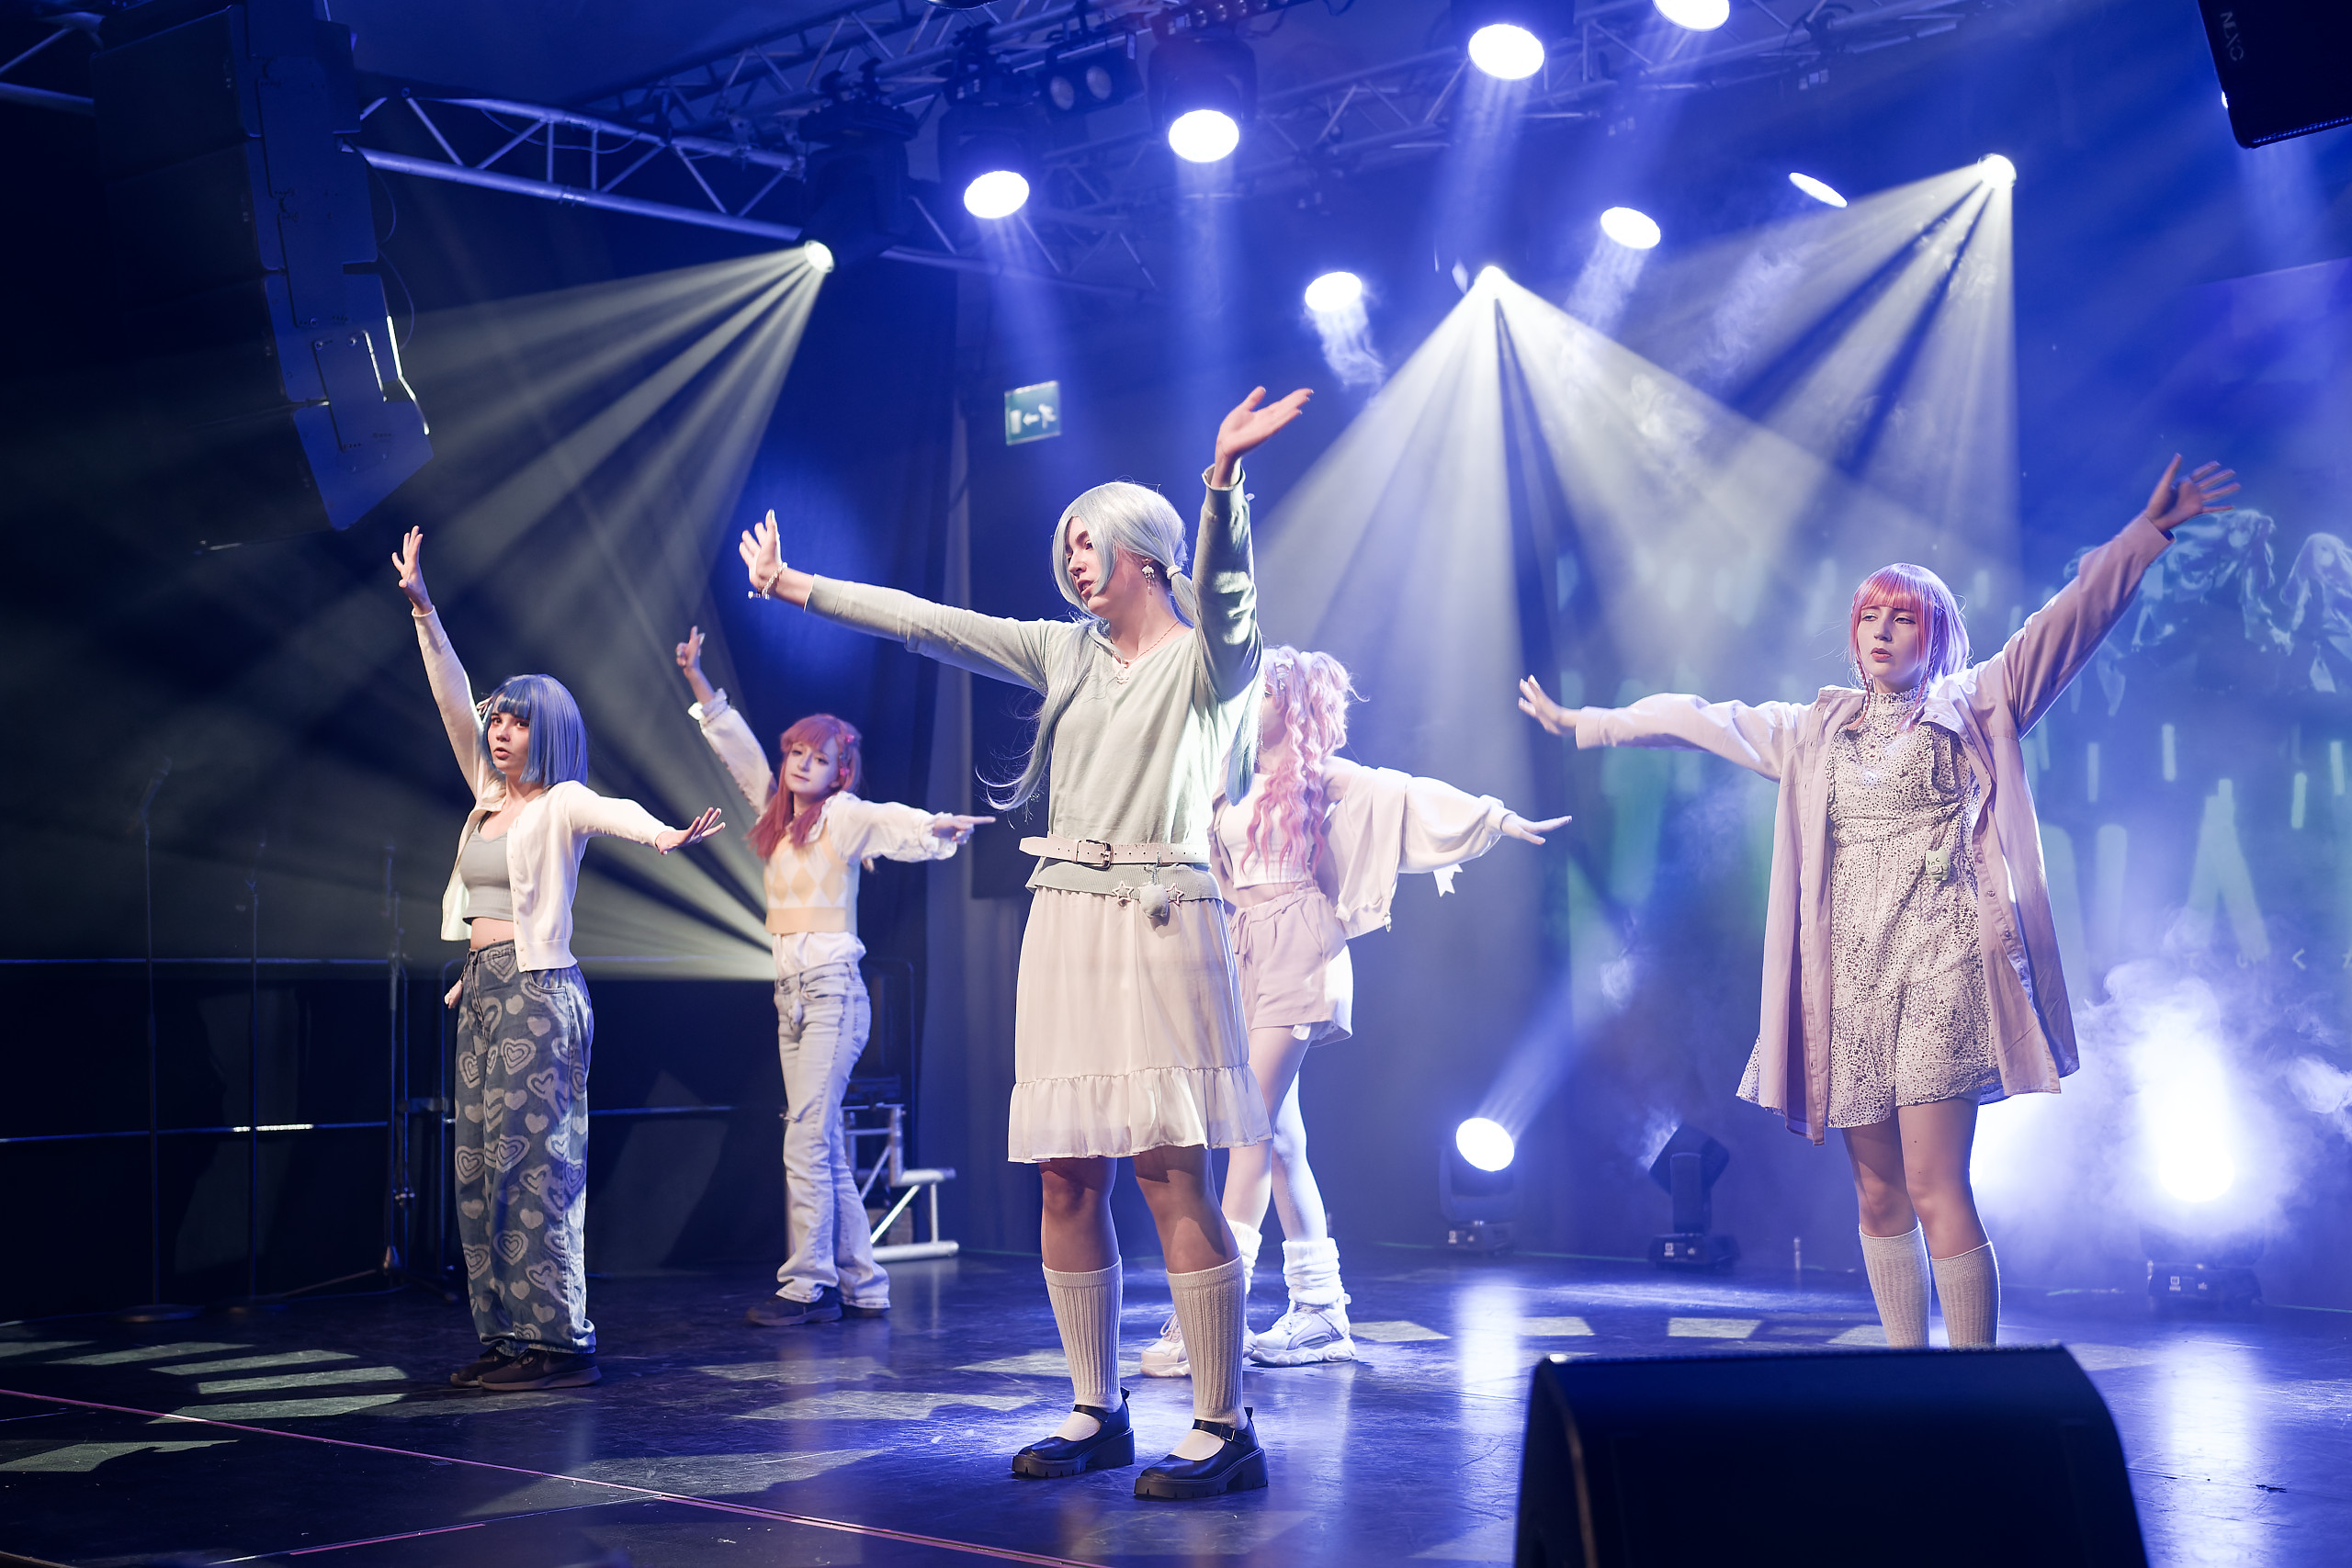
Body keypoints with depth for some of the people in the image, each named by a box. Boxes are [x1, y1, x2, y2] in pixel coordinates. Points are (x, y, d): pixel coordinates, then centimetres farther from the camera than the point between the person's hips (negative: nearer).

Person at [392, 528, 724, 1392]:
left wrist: (664, 835, -50)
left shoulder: (562, 803, -7)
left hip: (537, 992, -8)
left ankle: (561, 1342, -8)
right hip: (483, 991, 8)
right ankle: (508, 1336, 11)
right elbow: (453, 700, 17)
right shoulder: (489, 795, 15)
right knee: (482, 1168, 6)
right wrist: (422, 609, 13)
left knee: (534, 1166, -10)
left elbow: (613, 813, -29)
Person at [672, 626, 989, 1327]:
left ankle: (807, 1286, -9)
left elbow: (894, 820, -24)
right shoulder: (778, 814, 14)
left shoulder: (845, 817, -5)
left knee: (807, 1141, -11)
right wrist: (696, 678, 16)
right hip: (791, 990, 8)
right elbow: (737, 747, 19)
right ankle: (861, 1285, 11)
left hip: (832, 986, -8)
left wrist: (937, 826, -45)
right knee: (825, 1146, 7)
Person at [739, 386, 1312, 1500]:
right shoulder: (1066, 652, 17)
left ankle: (1224, 1429, -9)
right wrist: (791, 587, 21)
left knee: (1170, 1170, -12)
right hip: (1065, 920, 6)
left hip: (1159, 919, -6)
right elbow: (923, 622, 20)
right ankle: (1096, 1412, 13)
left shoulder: (1208, 657, 1)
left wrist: (1223, 476, -38)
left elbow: (1222, 585, -21)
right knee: (1066, 1174, 3)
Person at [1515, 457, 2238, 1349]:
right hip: (1851, 974, 5)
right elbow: (1697, 719, 24)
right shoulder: (1814, 732, 19)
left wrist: (2150, 530, -13)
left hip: (1941, 965, -5)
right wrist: (1580, 724, 27)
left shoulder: (1972, 709, 7)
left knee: (1935, 1188, -13)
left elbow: (2069, 619, -2)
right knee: (1878, 1193, 7)